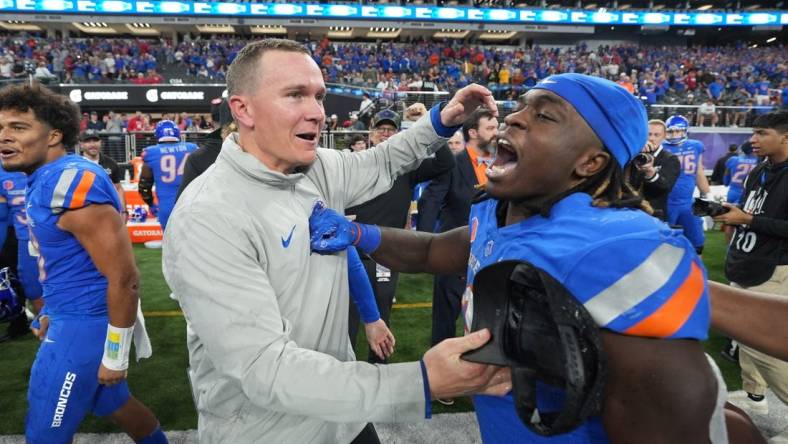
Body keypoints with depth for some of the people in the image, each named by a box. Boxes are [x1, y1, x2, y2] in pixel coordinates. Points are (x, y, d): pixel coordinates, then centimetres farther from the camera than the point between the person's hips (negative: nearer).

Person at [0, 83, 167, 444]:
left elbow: (124, 279, -25)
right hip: (73, 315, 9)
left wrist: (115, 356, -18)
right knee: (112, 403, 25)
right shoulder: (45, 181, 6)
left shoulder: (71, 185, -25)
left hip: (85, 322, -9)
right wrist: (52, 314, 25)